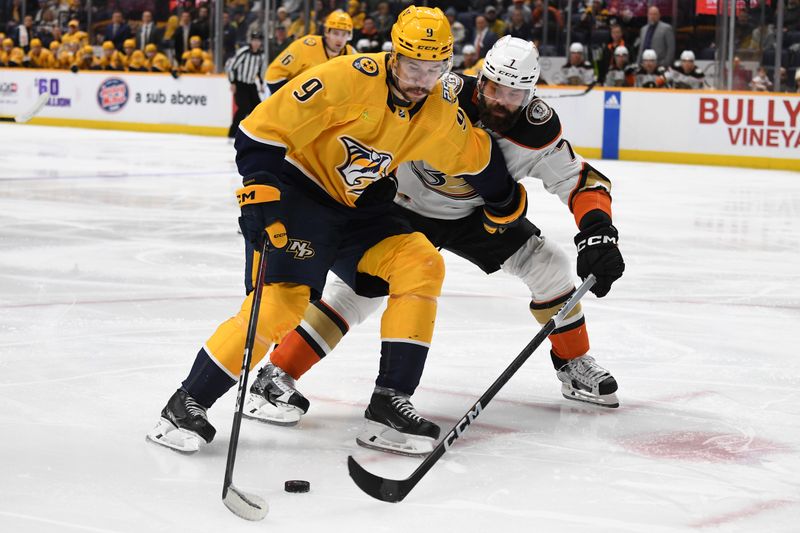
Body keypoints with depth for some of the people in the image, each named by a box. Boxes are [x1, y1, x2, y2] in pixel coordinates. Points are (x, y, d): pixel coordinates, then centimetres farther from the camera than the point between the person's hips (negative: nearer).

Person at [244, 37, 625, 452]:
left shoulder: (539, 130, -20)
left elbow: (582, 182, -15)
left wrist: (598, 232, -31)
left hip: (474, 214, 5)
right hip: (404, 204, -5)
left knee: (546, 263, -3)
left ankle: (575, 368, 20)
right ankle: (276, 379, -21)